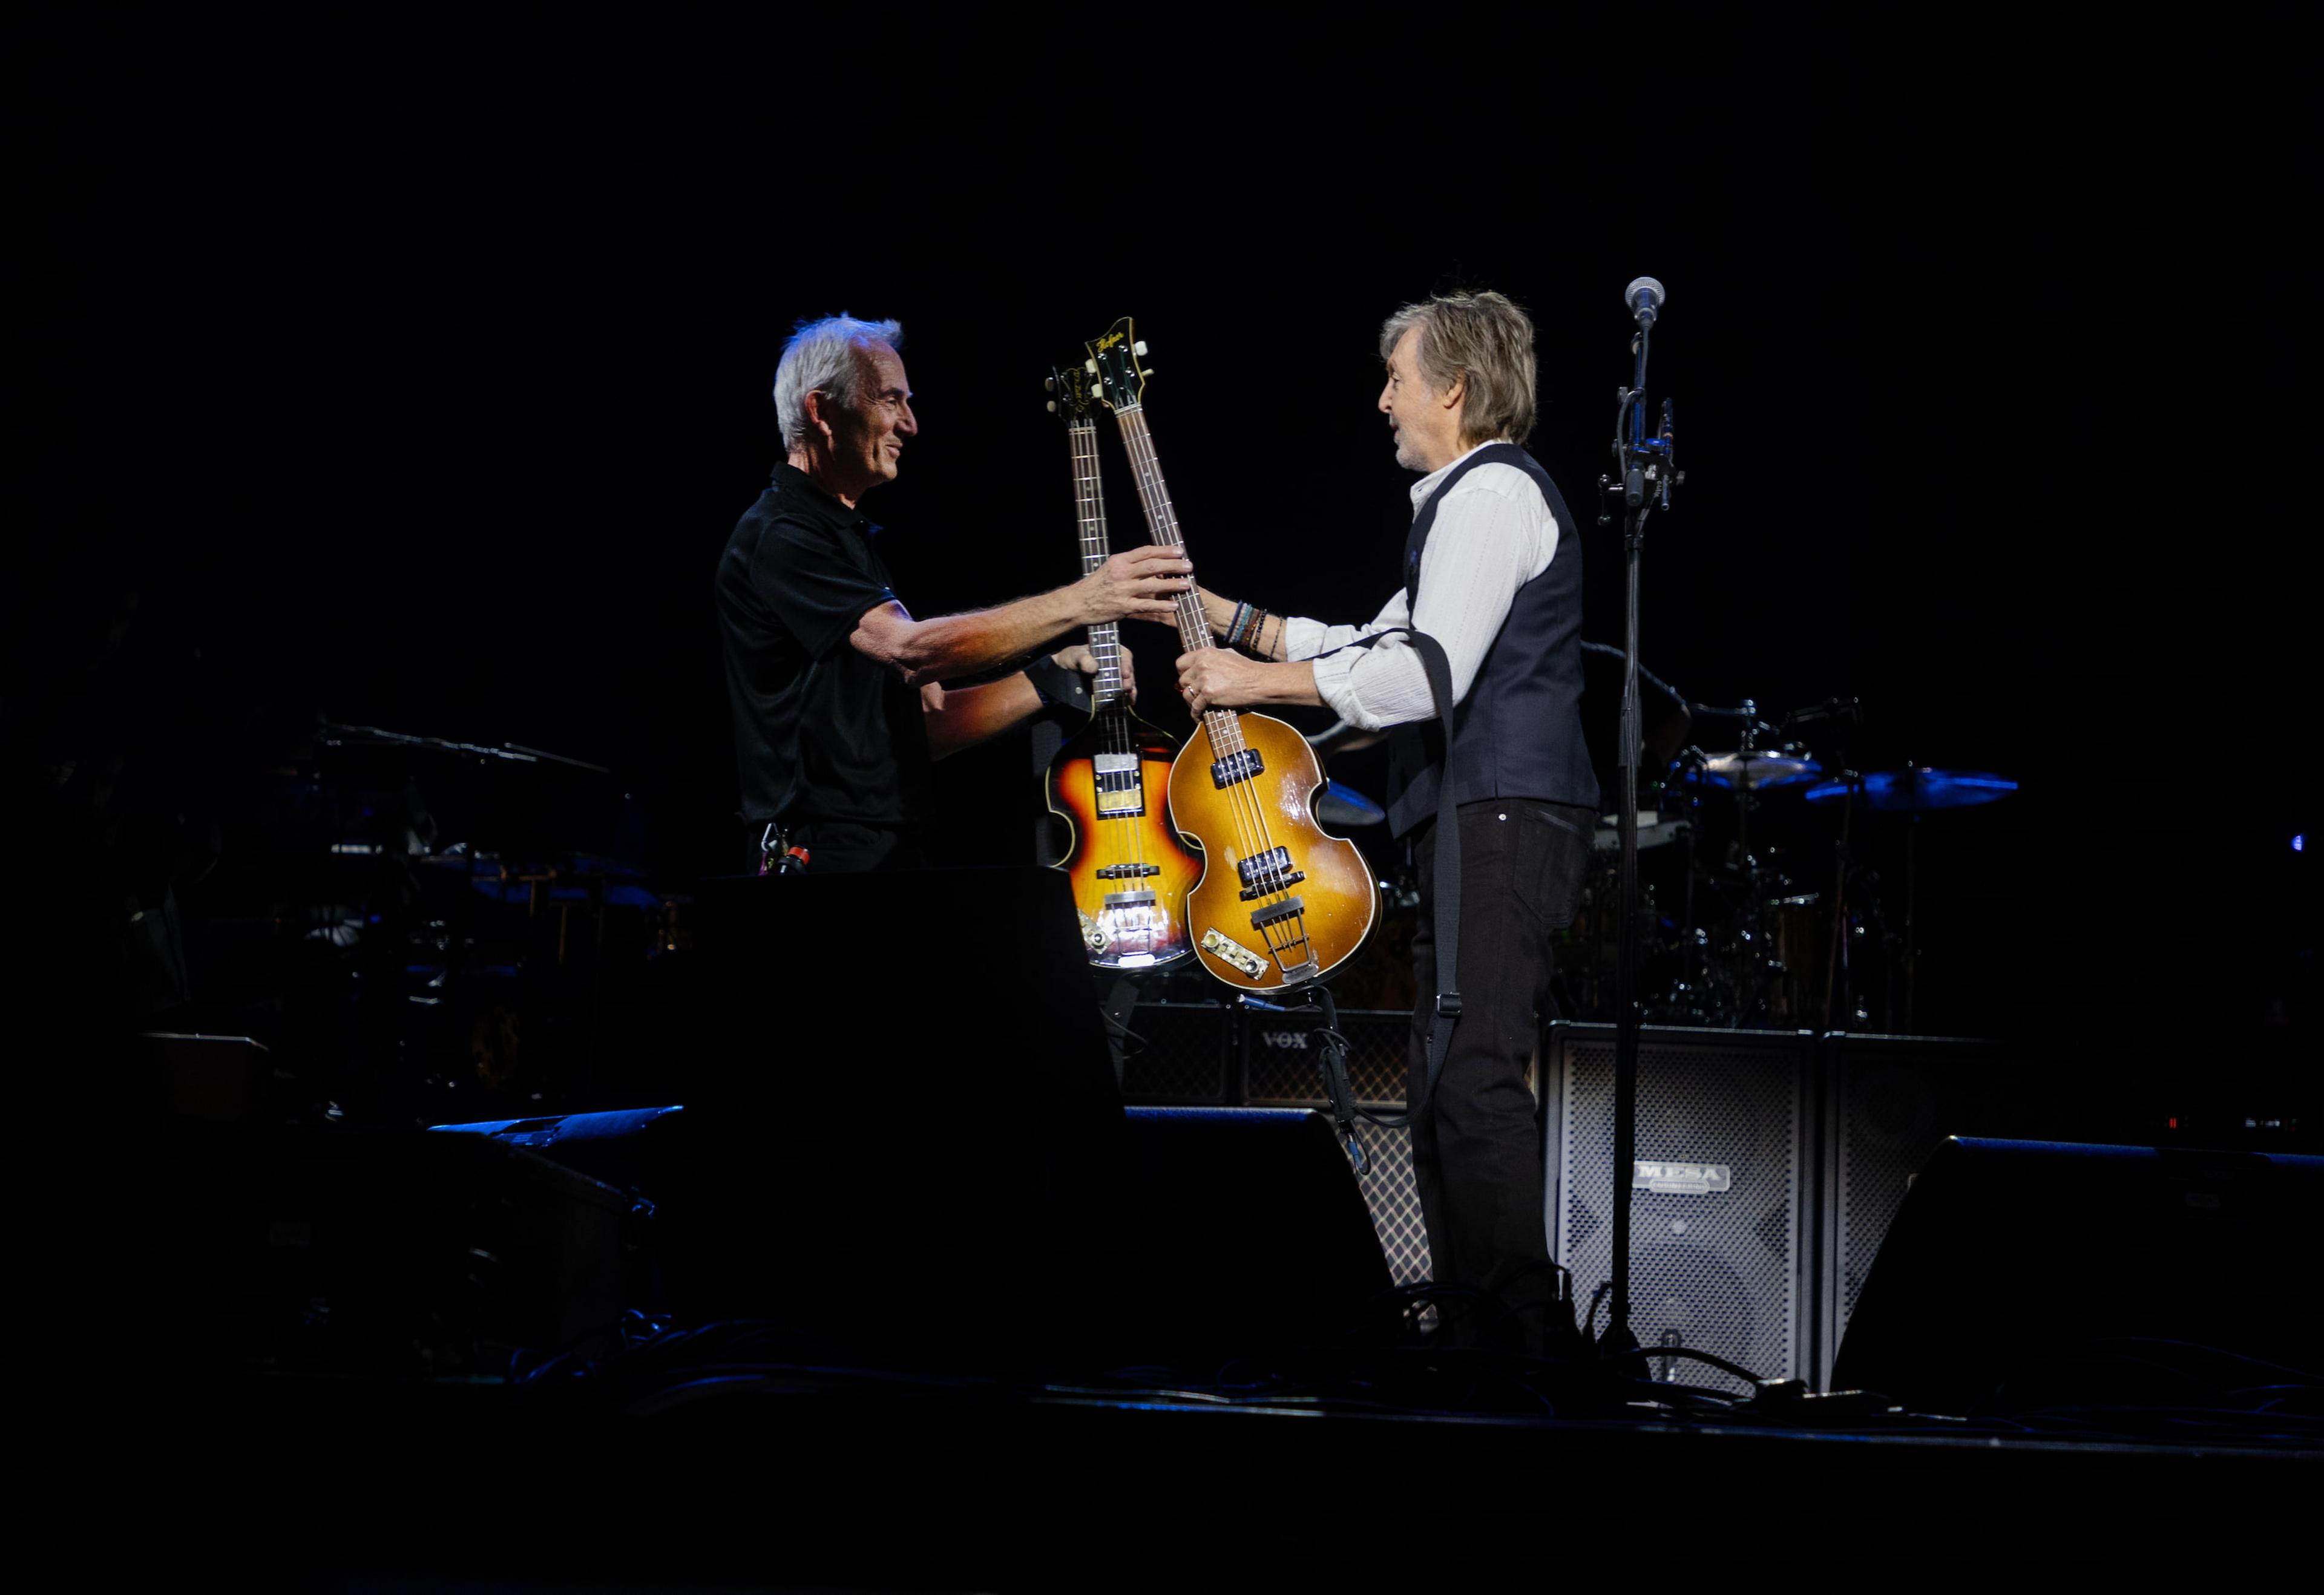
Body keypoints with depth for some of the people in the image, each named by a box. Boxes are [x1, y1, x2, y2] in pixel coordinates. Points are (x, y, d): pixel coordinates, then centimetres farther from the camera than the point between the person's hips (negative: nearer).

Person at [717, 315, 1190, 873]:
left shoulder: (851, 538, 22)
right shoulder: (778, 538, -9)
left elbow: (927, 721, 18)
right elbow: (911, 649, -24)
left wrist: (1055, 675, 5)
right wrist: (1082, 601, -27)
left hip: (894, 859, 9)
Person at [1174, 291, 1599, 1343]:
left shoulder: (1493, 491, -9)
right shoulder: (1466, 499, 25)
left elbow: (1426, 675, -19)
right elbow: (1379, 649, 28)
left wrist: (1260, 682, -13)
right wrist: (1227, 617, 23)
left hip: (1502, 816, -11)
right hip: (1480, 823, 11)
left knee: (1477, 1081, -17)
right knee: (1445, 1085, 10)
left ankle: (1522, 1329, -19)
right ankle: (1465, 1325, 13)